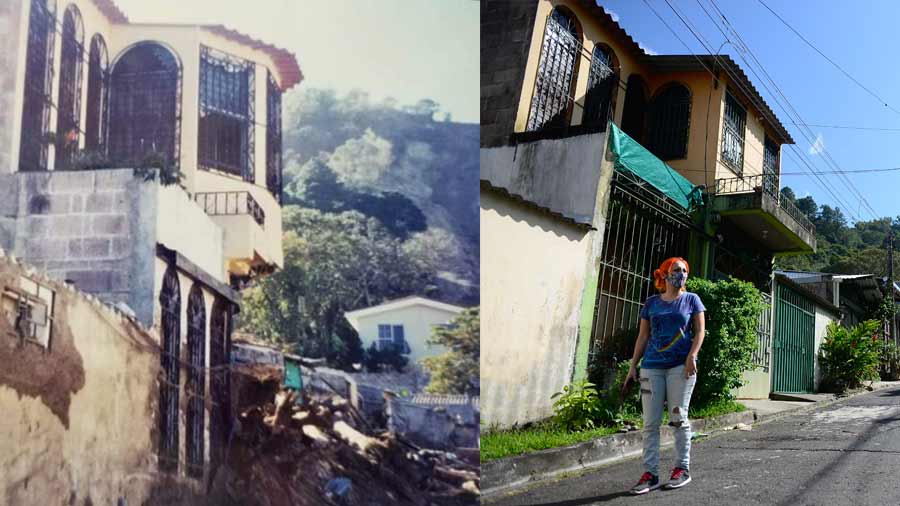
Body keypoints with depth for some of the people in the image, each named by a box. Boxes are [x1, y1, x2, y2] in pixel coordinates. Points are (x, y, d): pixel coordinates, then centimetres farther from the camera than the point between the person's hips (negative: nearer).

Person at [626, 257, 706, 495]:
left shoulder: (691, 299, 8)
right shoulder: (652, 302, 12)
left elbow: (699, 331, 4)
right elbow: (643, 336, 12)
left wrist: (692, 356, -12)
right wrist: (633, 366, 7)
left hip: (680, 366, -2)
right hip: (651, 367, 2)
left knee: (678, 418, -1)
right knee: (650, 422, -1)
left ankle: (682, 469, 10)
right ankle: (650, 473, 1)